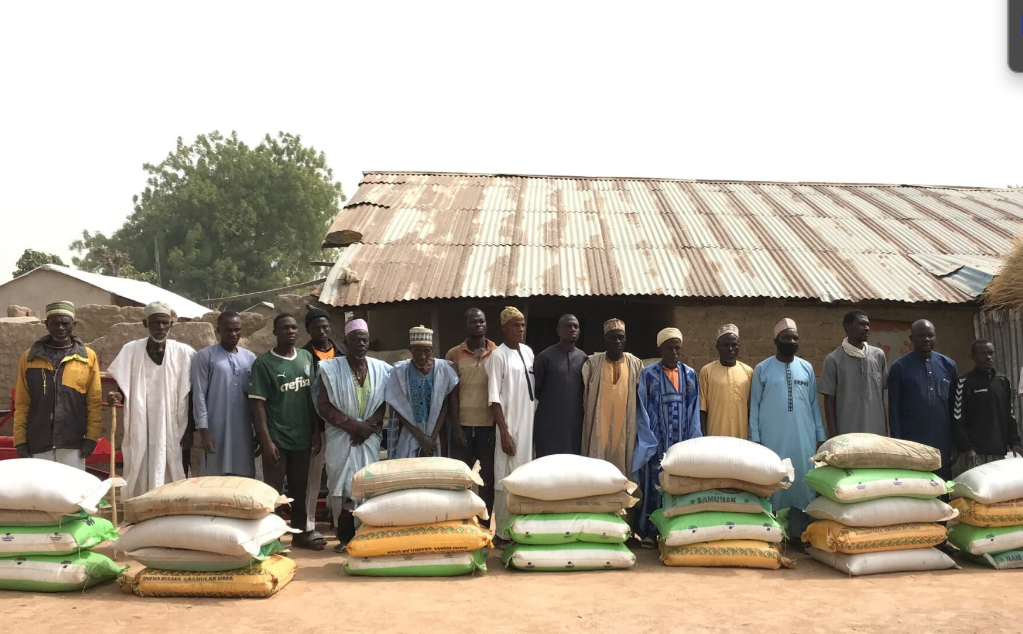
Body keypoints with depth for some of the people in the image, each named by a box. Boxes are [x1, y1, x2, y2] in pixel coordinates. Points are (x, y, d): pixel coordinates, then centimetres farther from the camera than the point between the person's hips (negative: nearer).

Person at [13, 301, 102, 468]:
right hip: (39, 442, 1)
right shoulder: (30, 357, 6)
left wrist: (91, 437, -4)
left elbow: (94, 402, 2)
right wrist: (20, 440, 1)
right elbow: (22, 403, 6)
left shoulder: (88, 356, 3)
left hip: (73, 442, -1)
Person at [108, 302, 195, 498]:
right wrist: (119, 397, -12)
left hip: (172, 431, -1)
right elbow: (123, 388, 11)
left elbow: (190, 396, 4)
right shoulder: (131, 350, 2)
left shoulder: (184, 353, -1)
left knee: (171, 484, -1)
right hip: (140, 430, 1)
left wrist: (189, 429, 1)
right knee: (140, 483, 0)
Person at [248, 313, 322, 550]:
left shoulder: (307, 358, 6)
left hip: (302, 436, 5)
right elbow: (258, 404, -10)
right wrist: (266, 440, -15)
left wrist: (316, 431, 7)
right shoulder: (263, 363, -8)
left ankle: (300, 533, 25)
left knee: (299, 488, 14)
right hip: (276, 438, -5)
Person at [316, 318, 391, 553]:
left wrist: (369, 425, -10)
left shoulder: (380, 369, 5)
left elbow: (385, 403, 8)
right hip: (341, 438, -2)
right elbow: (323, 406, -7)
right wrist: (352, 425, -14)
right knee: (342, 486, -2)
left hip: (370, 439, 2)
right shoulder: (331, 369, -3)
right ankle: (345, 537, 6)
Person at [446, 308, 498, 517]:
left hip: (489, 425, 0)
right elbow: (452, 393, 1)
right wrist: (455, 426, -7)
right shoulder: (454, 354, 3)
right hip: (464, 425, 0)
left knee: (488, 476, 5)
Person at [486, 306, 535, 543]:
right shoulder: (498, 356, -12)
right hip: (510, 426, -7)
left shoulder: (528, 351, 9)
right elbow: (494, 398, -15)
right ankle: (503, 533, 7)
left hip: (529, 424, 7)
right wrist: (504, 432, -18)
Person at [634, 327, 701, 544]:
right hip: (656, 442, -3)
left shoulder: (690, 375, 9)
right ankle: (649, 532, 7)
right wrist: (650, 442, -10)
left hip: (682, 443, 3)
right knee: (654, 487, -1)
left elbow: (694, 411, 8)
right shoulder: (648, 375, 0)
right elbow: (643, 411, -3)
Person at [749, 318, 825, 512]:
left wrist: (820, 437, 7)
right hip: (772, 440, -3)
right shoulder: (762, 369, -1)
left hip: (803, 439, 3)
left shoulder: (807, 368, 7)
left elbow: (814, 405, 10)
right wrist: (755, 439, -5)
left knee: (802, 481, 5)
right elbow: (754, 406, 0)